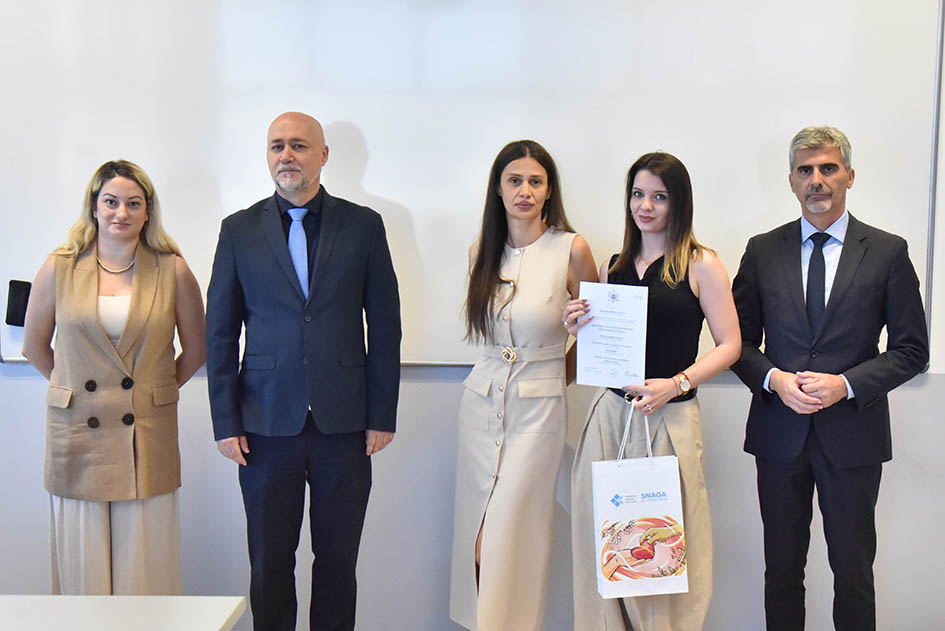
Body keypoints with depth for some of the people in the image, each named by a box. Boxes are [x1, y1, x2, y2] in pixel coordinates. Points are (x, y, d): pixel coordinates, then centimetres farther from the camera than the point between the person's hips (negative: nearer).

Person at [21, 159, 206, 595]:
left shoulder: (172, 271, 0)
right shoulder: (59, 268, 2)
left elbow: (195, 350, 10)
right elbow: (34, 346, 13)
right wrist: (73, 387, 12)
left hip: (147, 439, -1)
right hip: (77, 435, 1)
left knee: (144, 564, 5)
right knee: (81, 561, 8)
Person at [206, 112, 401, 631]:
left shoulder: (363, 226, 4)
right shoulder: (239, 230, 5)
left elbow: (385, 326, 3)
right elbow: (220, 332, 5)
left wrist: (382, 416, -1)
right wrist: (226, 422, 0)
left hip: (344, 423, 0)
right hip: (267, 423, 1)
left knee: (338, 559, 9)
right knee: (269, 563, 9)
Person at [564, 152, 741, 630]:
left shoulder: (702, 264, 0)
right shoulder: (613, 266, 13)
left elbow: (729, 345, -3)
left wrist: (675, 384, -15)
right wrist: (579, 328, 0)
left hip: (670, 416, -4)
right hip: (610, 412, 4)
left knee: (662, 541, 0)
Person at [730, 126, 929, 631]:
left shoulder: (888, 252, 0)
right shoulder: (762, 251, 5)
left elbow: (911, 349, 0)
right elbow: (740, 341, 7)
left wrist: (846, 384, -14)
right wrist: (774, 379, -12)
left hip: (852, 435, -1)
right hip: (779, 434, 2)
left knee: (854, 569, 9)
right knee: (782, 568, 12)